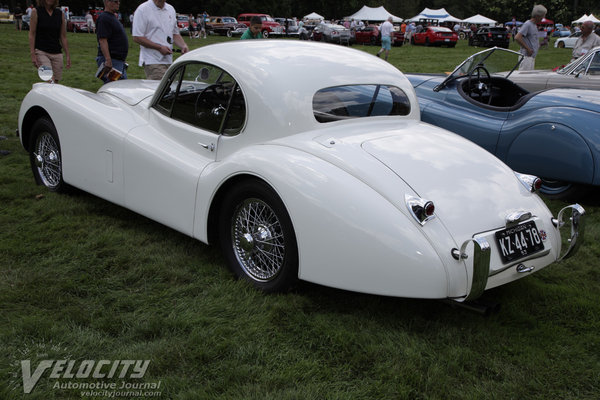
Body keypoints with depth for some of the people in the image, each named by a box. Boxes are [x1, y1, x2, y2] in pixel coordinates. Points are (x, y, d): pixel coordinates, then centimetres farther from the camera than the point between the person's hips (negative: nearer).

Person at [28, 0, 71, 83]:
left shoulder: (60, 14, 8)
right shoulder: (36, 12, 0)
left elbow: (63, 36, 12)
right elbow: (32, 34, -2)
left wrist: (68, 55, 9)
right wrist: (32, 54, -10)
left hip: (57, 53, 4)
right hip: (41, 51, -3)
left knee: (55, 82, 1)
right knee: (50, 81, -20)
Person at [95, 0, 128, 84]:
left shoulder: (113, 17, 20)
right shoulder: (103, 18, -12)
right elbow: (102, 40, -21)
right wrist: (108, 60, -29)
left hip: (120, 61, 10)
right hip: (112, 61, -10)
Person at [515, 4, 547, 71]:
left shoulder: (534, 25, 17)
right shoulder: (527, 24, -12)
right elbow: (517, 38, -24)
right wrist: (527, 49, -20)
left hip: (532, 57, 10)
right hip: (527, 57, -10)